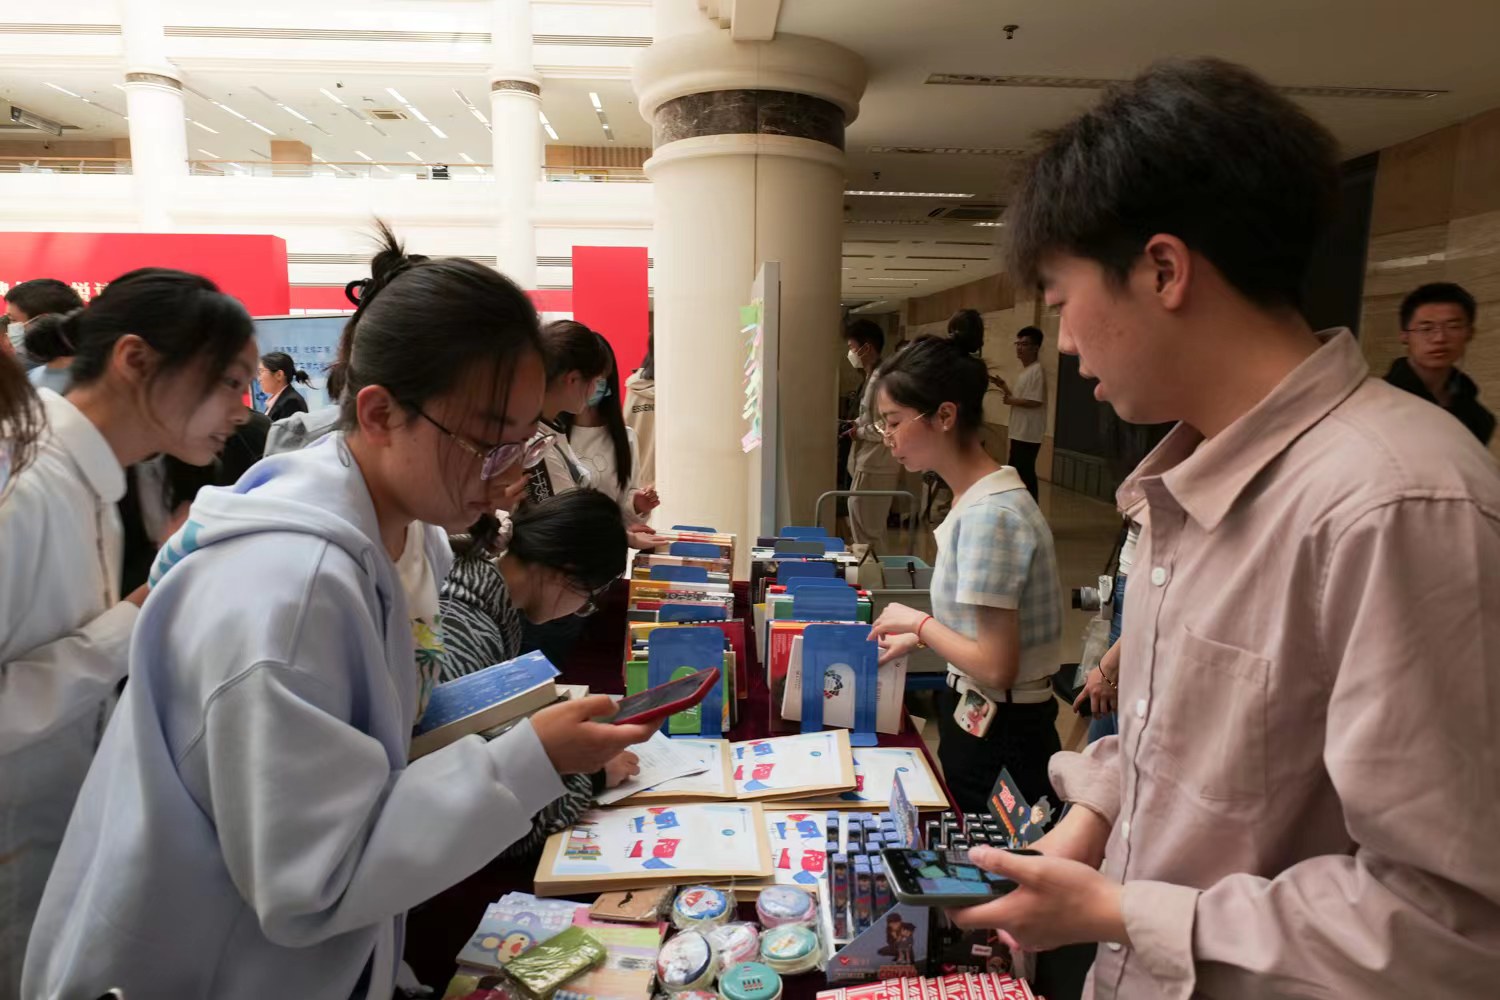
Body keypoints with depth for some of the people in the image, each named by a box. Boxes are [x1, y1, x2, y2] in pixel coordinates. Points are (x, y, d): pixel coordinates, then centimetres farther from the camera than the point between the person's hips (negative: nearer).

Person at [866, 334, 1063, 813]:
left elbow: (995, 665, -24)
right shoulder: (981, 498, 3)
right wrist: (918, 635, 2)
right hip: (981, 720, 8)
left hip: (998, 738, -8)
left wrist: (919, 623, -12)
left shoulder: (988, 514, -24)